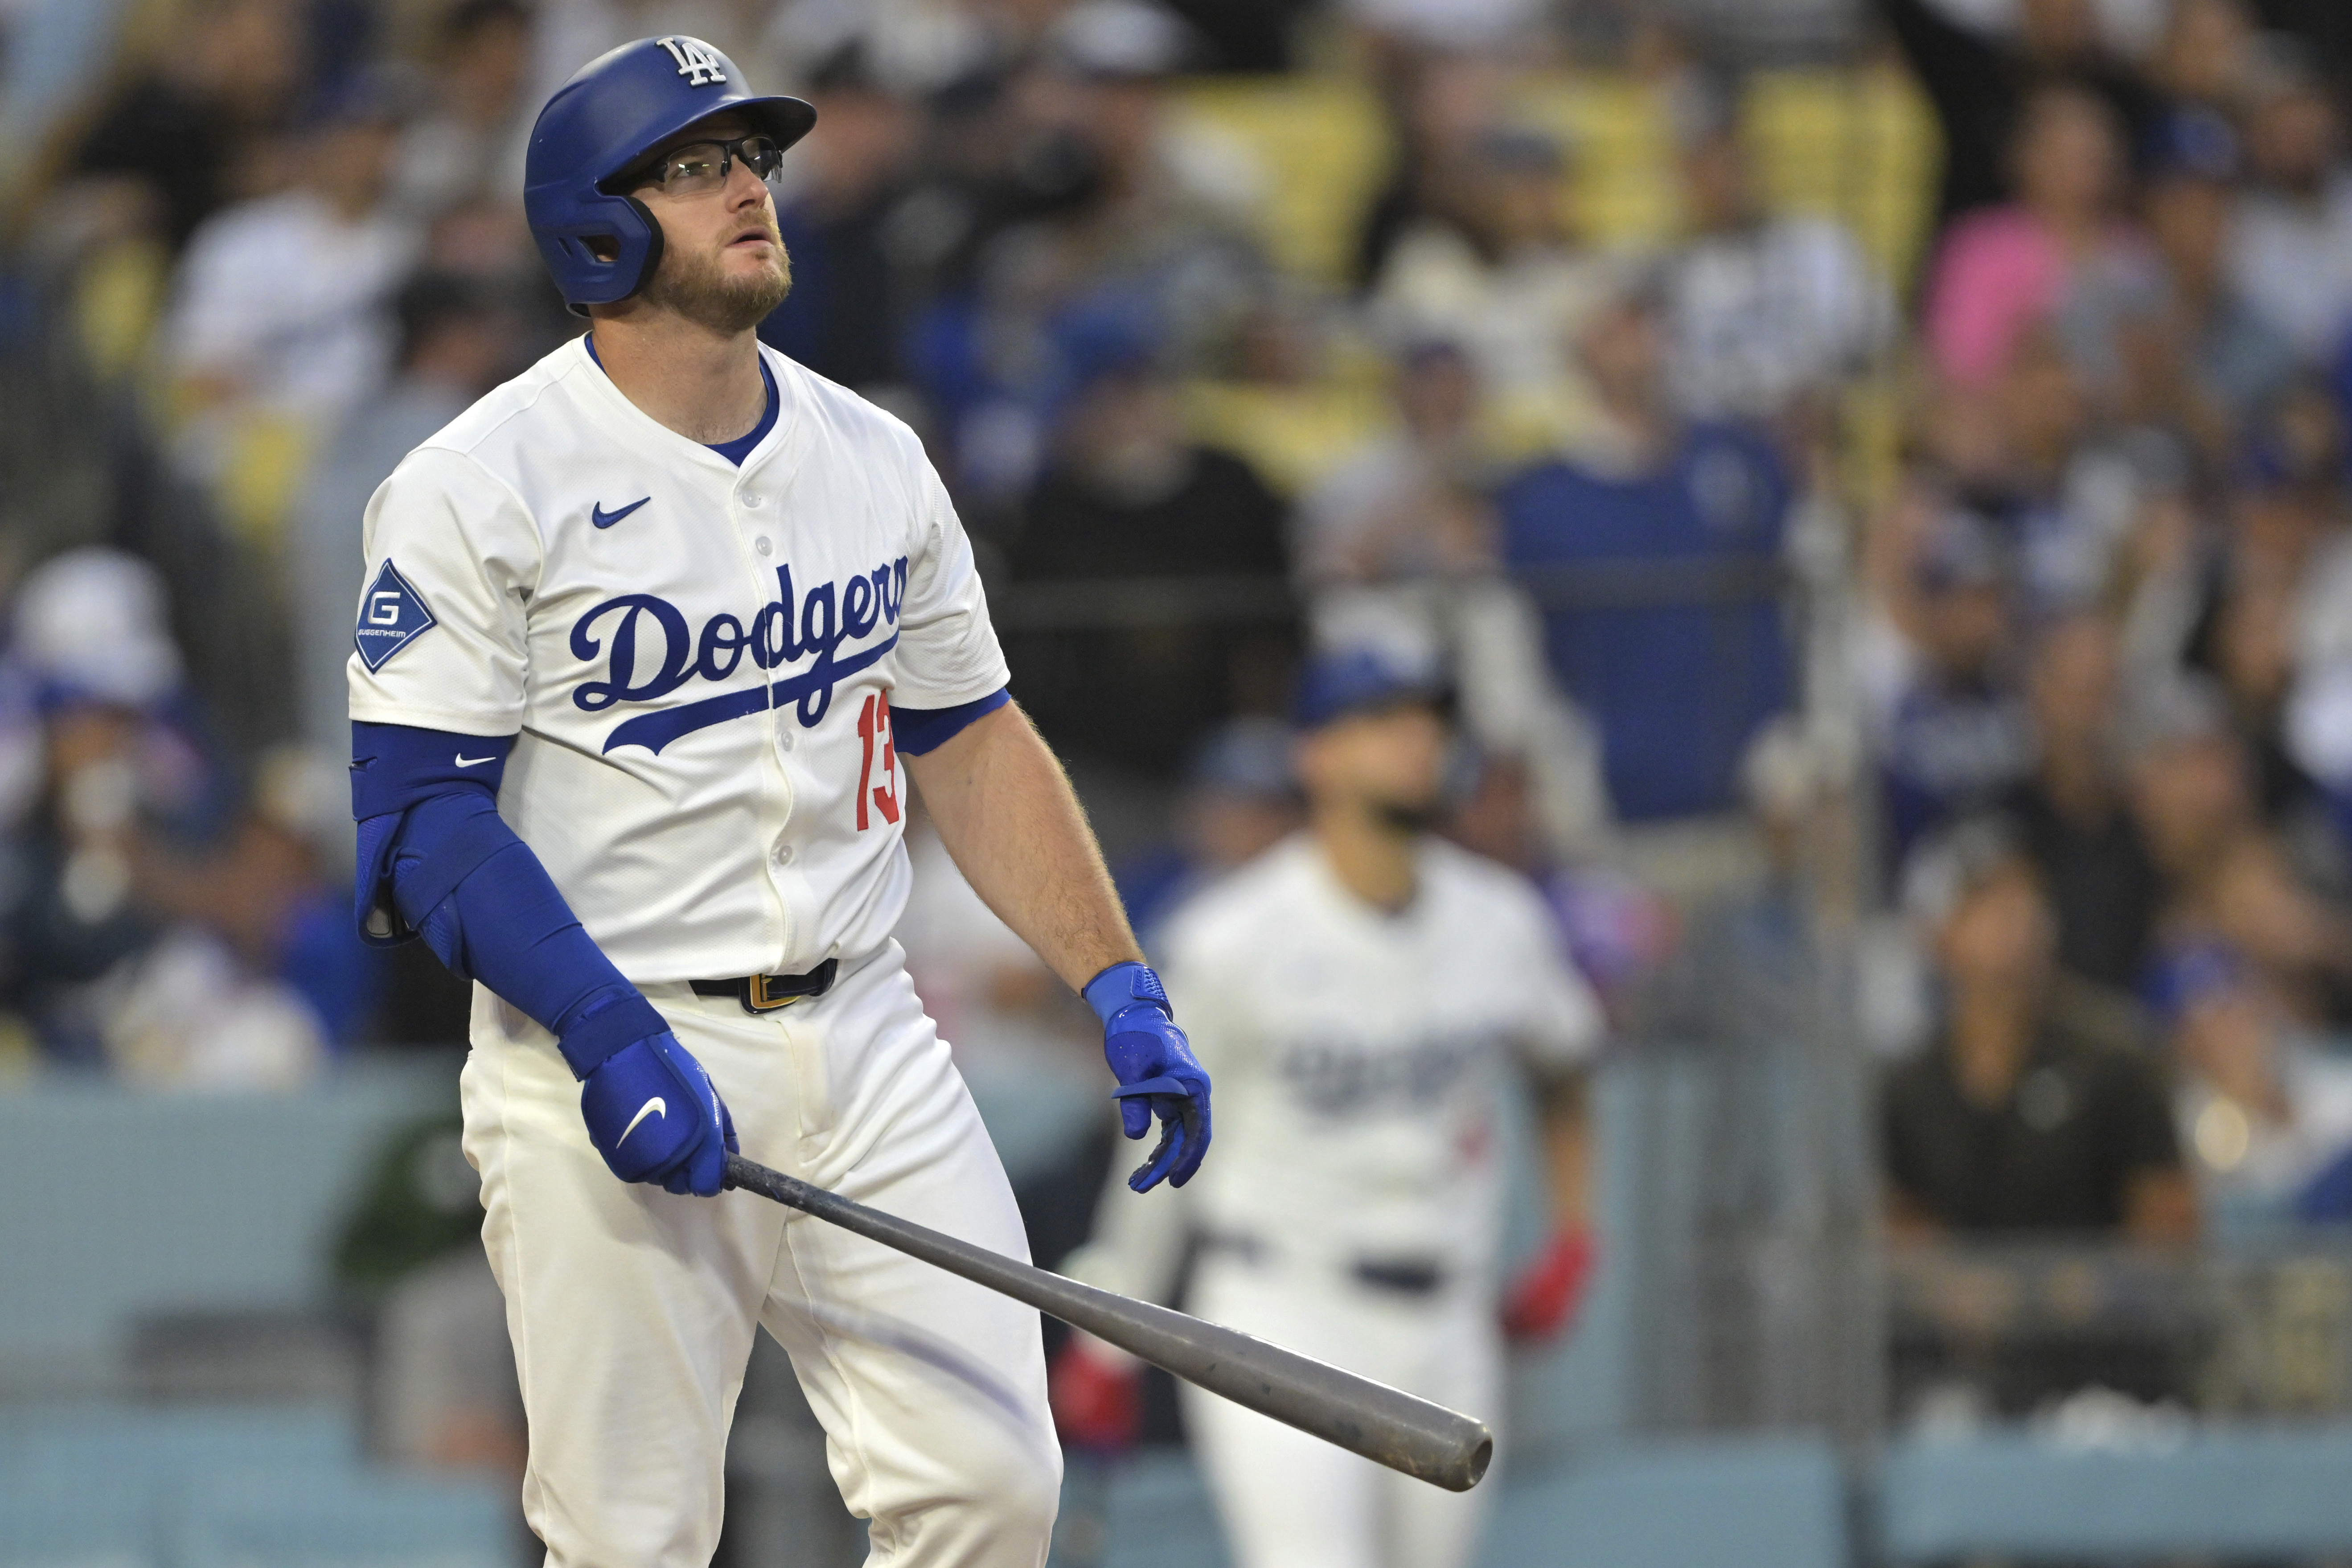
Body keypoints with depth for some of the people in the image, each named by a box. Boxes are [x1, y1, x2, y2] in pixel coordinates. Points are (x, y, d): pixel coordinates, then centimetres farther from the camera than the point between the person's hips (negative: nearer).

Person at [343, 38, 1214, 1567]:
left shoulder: (873, 457, 11)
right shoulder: (482, 487, -7)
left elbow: (973, 742, 18)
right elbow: (420, 814, -12)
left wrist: (1123, 989, 7)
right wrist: (610, 1037, -24)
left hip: (867, 1047, 5)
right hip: (606, 1073, -5)